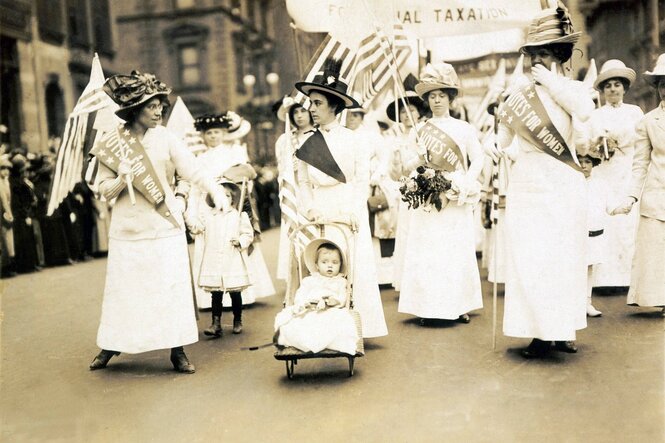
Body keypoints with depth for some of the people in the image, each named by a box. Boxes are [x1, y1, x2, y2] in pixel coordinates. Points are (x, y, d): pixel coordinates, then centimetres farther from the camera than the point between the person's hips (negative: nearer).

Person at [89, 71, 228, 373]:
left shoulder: (165, 137, -1)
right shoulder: (111, 143, -1)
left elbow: (193, 170, -8)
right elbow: (103, 190, 1)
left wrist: (216, 191, -24)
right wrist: (121, 181, -20)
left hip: (165, 226, 0)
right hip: (128, 228, 0)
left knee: (172, 288, 1)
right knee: (123, 289, 7)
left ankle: (177, 350, 10)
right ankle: (111, 346, 24)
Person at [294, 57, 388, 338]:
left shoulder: (352, 139, 0)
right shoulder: (307, 144, 6)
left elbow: (362, 180, -1)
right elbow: (303, 183, 8)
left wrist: (353, 215, -10)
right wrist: (310, 211, -6)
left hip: (350, 216, -1)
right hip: (320, 217, 2)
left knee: (355, 270, 0)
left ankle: (356, 327, 9)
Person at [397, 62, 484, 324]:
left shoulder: (464, 128, 8)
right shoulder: (419, 130, 10)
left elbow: (478, 158, 2)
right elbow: (407, 166, 8)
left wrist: (467, 182, -13)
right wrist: (419, 159, -13)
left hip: (457, 200, 0)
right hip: (427, 199, 1)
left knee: (458, 251, 1)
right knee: (427, 252, -3)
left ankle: (459, 305, 9)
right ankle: (427, 307, 1)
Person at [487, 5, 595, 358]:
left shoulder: (574, 89, 3)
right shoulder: (521, 91, 6)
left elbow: (585, 111, -20)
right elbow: (503, 135, 13)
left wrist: (549, 80, -15)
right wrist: (494, 148, -6)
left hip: (563, 187, -1)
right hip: (526, 187, 1)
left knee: (562, 259, 6)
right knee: (528, 260, -2)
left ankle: (563, 329, 16)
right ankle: (540, 331, 5)